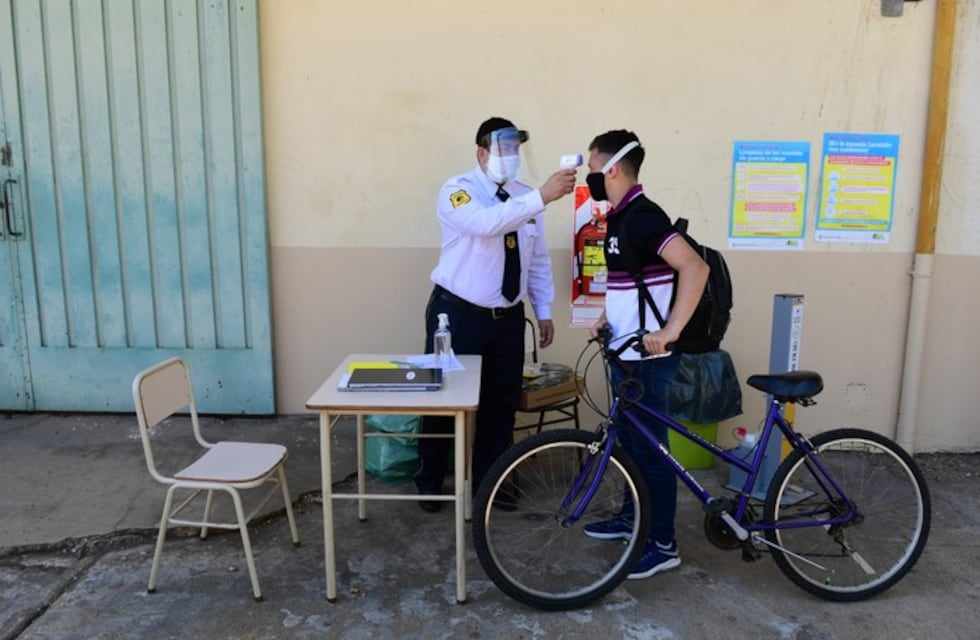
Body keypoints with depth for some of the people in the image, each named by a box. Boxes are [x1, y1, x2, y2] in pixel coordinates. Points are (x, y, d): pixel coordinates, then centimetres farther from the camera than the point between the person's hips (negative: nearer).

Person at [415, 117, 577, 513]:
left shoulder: (523, 197, 6)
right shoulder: (458, 191, -12)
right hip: (457, 314, -5)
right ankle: (430, 482, 27)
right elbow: (488, 222, -34)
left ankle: (487, 481, 31)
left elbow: (538, 261, 12)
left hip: (508, 318, 5)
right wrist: (543, 196, -41)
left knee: (502, 401, 13)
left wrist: (544, 310, 9)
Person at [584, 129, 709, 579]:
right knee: (629, 442, 20)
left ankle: (662, 545, 14)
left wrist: (669, 332, -30)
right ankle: (632, 517, 36)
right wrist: (605, 319, 12)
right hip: (626, 353, 10)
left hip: (646, 357, -10)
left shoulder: (643, 216, -19)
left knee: (650, 448, 1)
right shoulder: (619, 217, 12)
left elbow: (695, 268, -29)